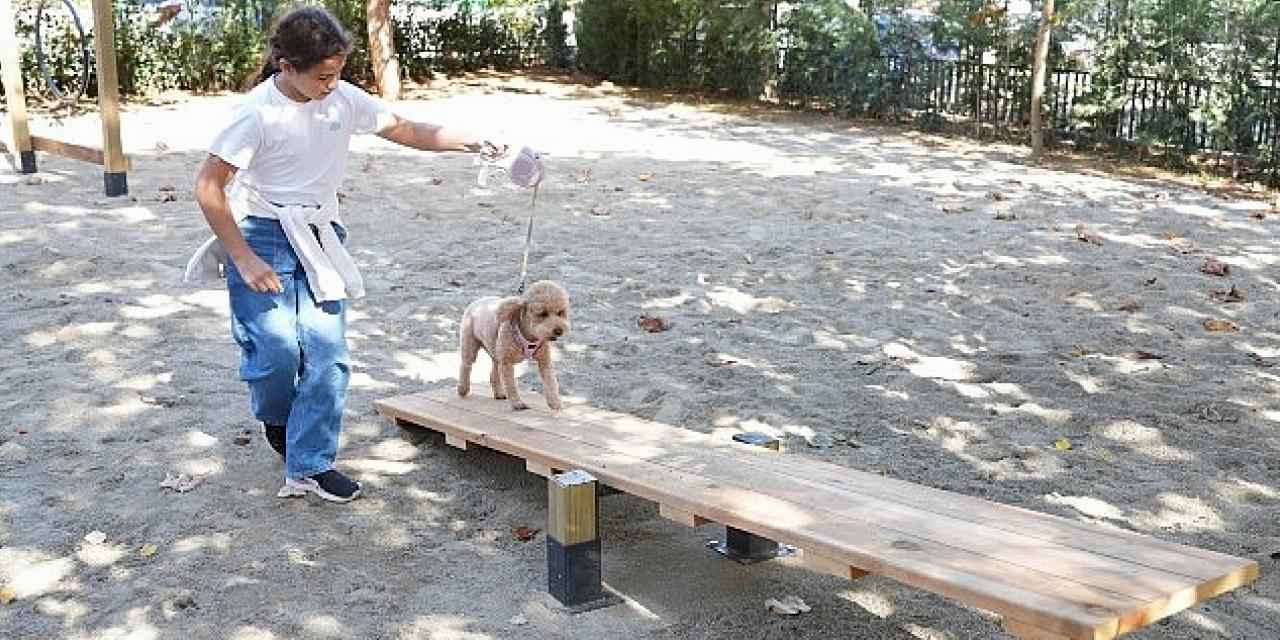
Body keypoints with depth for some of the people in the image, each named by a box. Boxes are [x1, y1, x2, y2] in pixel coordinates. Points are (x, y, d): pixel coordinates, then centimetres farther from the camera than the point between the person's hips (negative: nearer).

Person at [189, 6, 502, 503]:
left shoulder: (343, 99, -3)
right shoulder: (259, 111, -17)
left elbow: (403, 129, 9)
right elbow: (208, 186, -13)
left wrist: (465, 142, -6)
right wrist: (243, 258, -15)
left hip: (318, 240, 5)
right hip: (261, 237, -4)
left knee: (327, 352, -5)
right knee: (277, 348, -12)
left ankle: (309, 467, 4)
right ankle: (276, 417, 24)